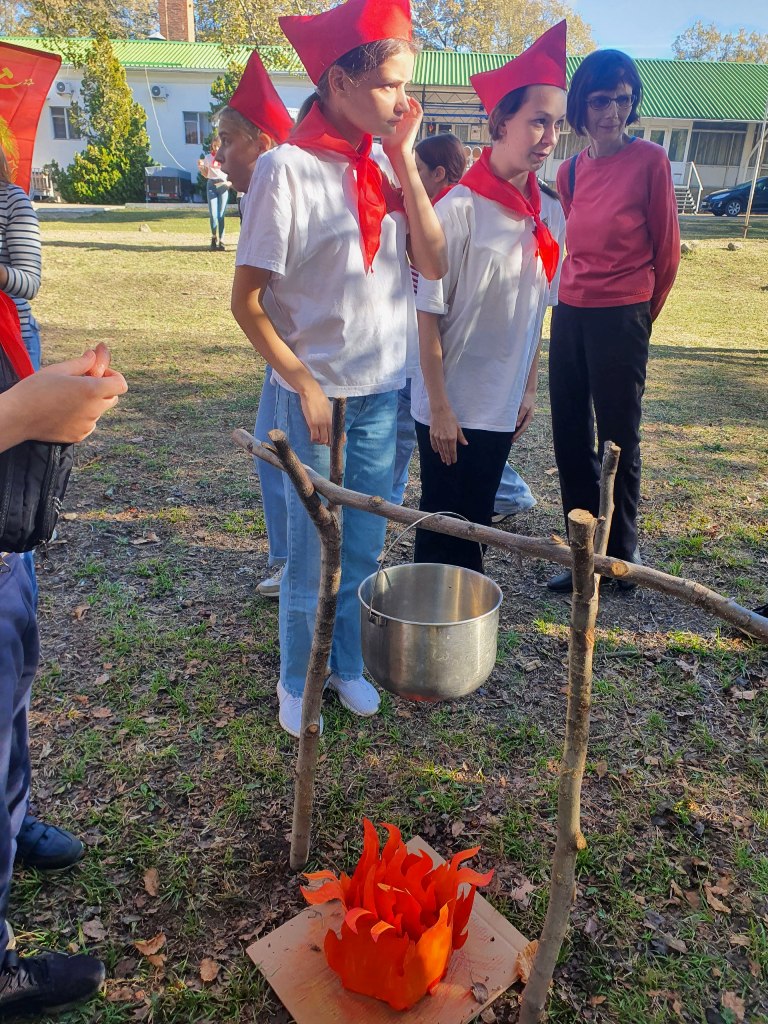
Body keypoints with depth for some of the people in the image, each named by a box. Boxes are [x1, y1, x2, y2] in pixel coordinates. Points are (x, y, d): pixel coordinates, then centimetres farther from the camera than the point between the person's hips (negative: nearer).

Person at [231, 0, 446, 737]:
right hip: (318, 391, -5)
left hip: (383, 388, 5)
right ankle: (296, 681, 30)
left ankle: (347, 663, 37)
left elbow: (433, 264, -5)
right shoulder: (287, 168, -11)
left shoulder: (384, 165, 5)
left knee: (364, 544, 15)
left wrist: (404, 159, -7)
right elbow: (246, 298, -12)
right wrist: (303, 384, -14)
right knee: (311, 549, 7)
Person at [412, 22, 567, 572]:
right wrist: (439, 407, -14)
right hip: (450, 405, -5)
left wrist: (530, 387, 11)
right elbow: (428, 314, -14)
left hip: (503, 403, 6)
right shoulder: (460, 208, -15)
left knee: (478, 519, 17)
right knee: (441, 524, 7)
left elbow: (537, 309, 11)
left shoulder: (550, 213, 3)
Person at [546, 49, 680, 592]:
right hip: (571, 313, 6)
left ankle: (622, 553, 18)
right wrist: (578, 293, 16)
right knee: (570, 436, 9)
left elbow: (666, 248, 0)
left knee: (618, 439, 1)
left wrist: (642, 314, 9)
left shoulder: (650, 160, -6)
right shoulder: (571, 170, 9)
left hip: (621, 318, -6)